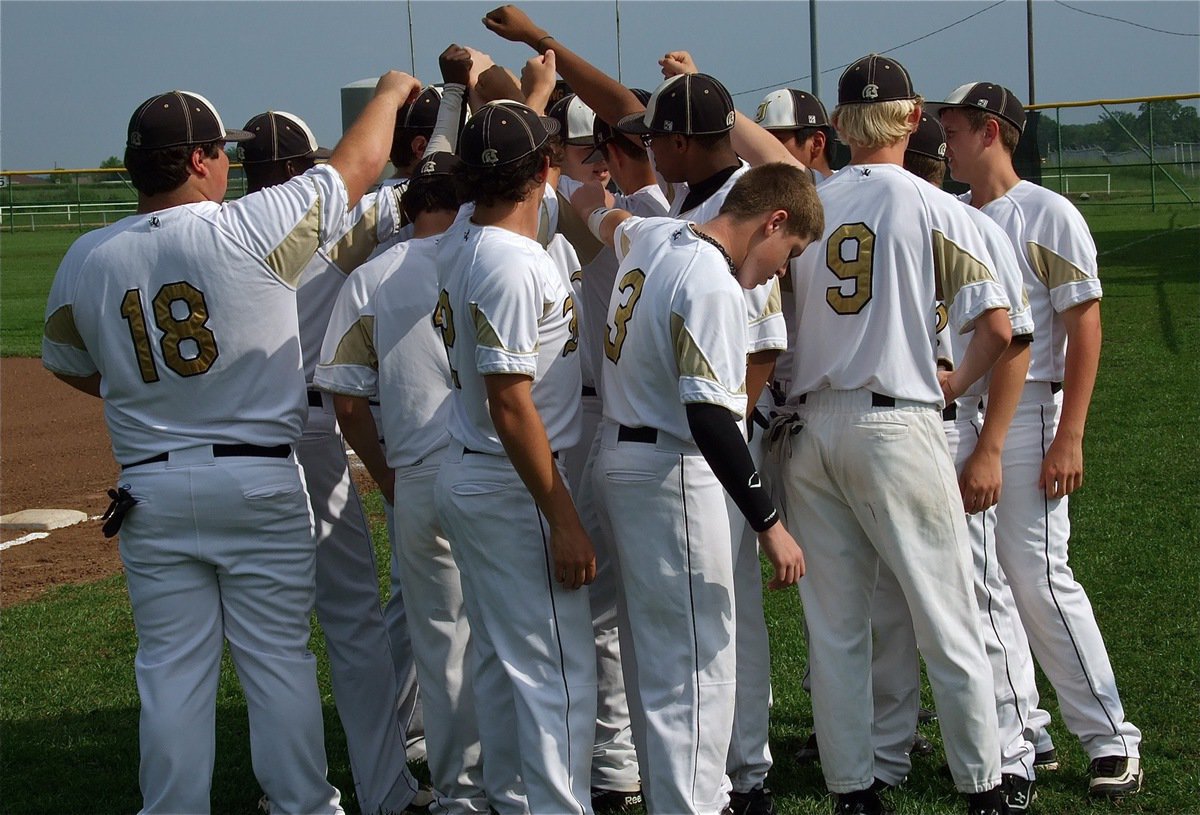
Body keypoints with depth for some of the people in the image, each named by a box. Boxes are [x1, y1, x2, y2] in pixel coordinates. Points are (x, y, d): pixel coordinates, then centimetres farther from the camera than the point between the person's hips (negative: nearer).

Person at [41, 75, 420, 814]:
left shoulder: (86, 259, -2)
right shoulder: (252, 229, -13)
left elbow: (67, 365, 14)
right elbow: (357, 166, 0)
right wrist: (392, 90, 17)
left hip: (152, 491, 3)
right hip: (259, 484, -2)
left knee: (172, 668, 10)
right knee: (279, 657, 8)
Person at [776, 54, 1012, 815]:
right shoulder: (933, 208, -5)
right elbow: (998, 326, -10)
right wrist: (956, 383, 7)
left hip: (810, 429, 4)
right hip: (897, 423, -4)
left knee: (834, 628, 10)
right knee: (949, 623, 4)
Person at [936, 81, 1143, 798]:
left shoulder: (1048, 215, -5)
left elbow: (1084, 328, -9)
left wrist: (1069, 437, -16)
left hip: (1025, 414, -7)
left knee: (1037, 577, -11)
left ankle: (1112, 740, -2)